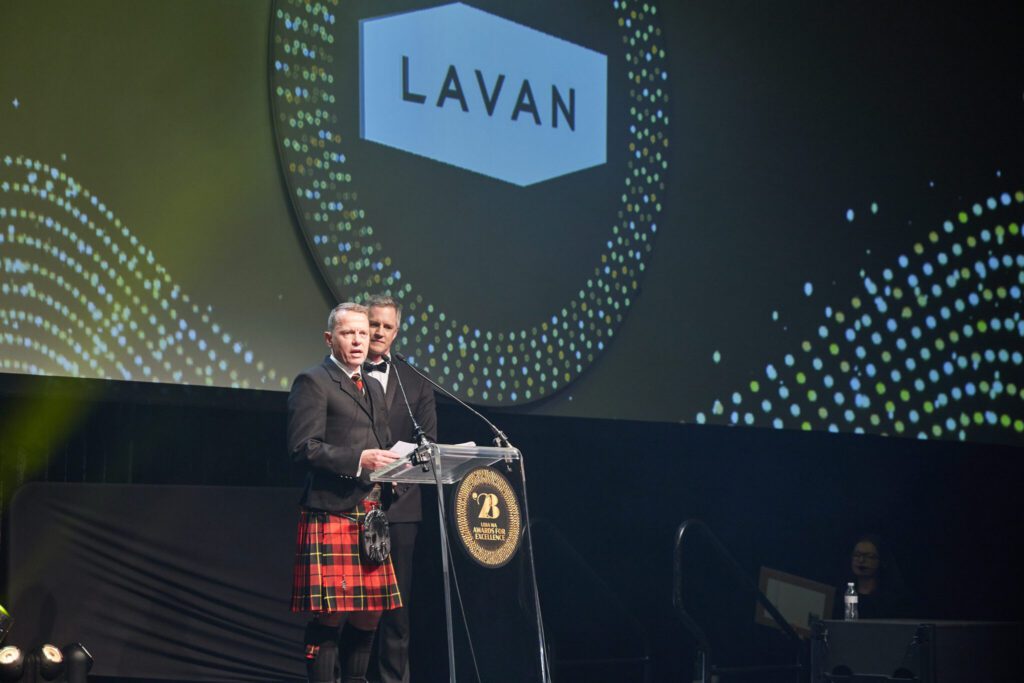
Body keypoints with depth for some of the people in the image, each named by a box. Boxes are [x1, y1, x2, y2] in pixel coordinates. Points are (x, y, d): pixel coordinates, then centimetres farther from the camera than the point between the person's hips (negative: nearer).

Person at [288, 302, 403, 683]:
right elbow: (304, 448, -13)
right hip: (331, 513, -8)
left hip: (370, 516, 8)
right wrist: (359, 460, -22)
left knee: (368, 615, 8)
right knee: (329, 617, -8)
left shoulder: (373, 388, 22)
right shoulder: (313, 382, -3)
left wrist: (393, 464, 6)